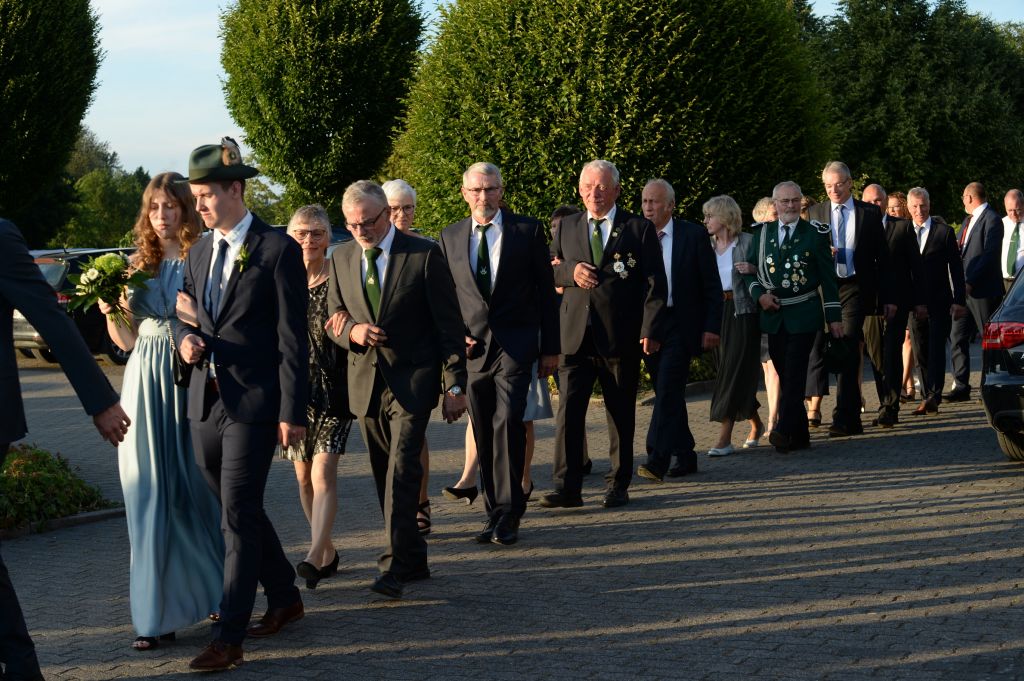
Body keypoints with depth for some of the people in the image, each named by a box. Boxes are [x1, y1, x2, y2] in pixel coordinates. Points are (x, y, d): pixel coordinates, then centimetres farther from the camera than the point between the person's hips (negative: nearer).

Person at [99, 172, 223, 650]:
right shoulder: (137, 265, 11)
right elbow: (126, 340, 14)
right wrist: (109, 312, -5)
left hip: (191, 381, -4)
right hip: (145, 382, 4)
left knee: (196, 489, 3)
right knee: (151, 496, 2)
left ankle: (213, 590, 21)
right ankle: (158, 613, 5)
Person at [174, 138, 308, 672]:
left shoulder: (278, 250, -7)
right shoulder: (199, 252, 13)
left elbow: (292, 338, -9)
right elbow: (185, 314, 22)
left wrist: (293, 412, -13)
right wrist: (184, 337, -3)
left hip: (254, 402, -7)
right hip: (205, 401, 7)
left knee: (238, 514, -8)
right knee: (238, 510, 15)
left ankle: (229, 637, -5)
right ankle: (284, 597, 33)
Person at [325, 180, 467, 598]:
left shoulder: (424, 255, -6)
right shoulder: (341, 258, 8)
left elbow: (448, 324, -4)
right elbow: (333, 319, 15)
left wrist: (455, 384, -7)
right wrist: (352, 332, -10)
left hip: (412, 380, -5)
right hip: (365, 381, 5)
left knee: (401, 470, -15)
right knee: (386, 476, 10)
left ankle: (396, 564, -17)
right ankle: (413, 558, 21)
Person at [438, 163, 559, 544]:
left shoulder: (527, 231, 2)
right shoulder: (450, 237, 10)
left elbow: (546, 291, 4)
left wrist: (550, 348, 2)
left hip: (515, 344, -3)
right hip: (473, 347, 4)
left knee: (508, 423, -16)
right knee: (483, 434, 6)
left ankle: (508, 515, -11)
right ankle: (495, 513, 15)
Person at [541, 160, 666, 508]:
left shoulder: (639, 229, 3)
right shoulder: (567, 227, 13)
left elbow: (654, 283, -1)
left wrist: (650, 330, -11)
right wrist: (570, 271, -4)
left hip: (621, 336, -2)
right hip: (575, 334, 2)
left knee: (621, 414, 6)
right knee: (569, 409, -7)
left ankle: (618, 485, 17)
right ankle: (566, 486, -6)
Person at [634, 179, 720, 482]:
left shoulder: (694, 235, -2)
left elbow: (712, 285, -1)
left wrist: (712, 327, -7)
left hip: (679, 325, -4)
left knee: (668, 389, -14)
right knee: (667, 393, 10)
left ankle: (657, 459, -18)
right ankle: (684, 456, 20)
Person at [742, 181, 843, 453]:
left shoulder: (814, 234, 1)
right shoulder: (762, 234, 11)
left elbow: (828, 278, 1)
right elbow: (749, 272, 15)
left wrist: (834, 317, -2)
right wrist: (759, 294, -4)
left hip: (803, 315, -4)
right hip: (773, 315, 4)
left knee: (795, 373, -15)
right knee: (785, 376, 6)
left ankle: (785, 430, -24)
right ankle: (799, 435, 13)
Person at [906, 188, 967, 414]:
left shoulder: (944, 231, 1)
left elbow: (956, 268, 1)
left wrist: (959, 300, -5)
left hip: (939, 302, -3)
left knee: (936, 350, -9)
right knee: (921, 352, 6)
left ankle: (933, 396, -13)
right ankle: (927, 398, 12)